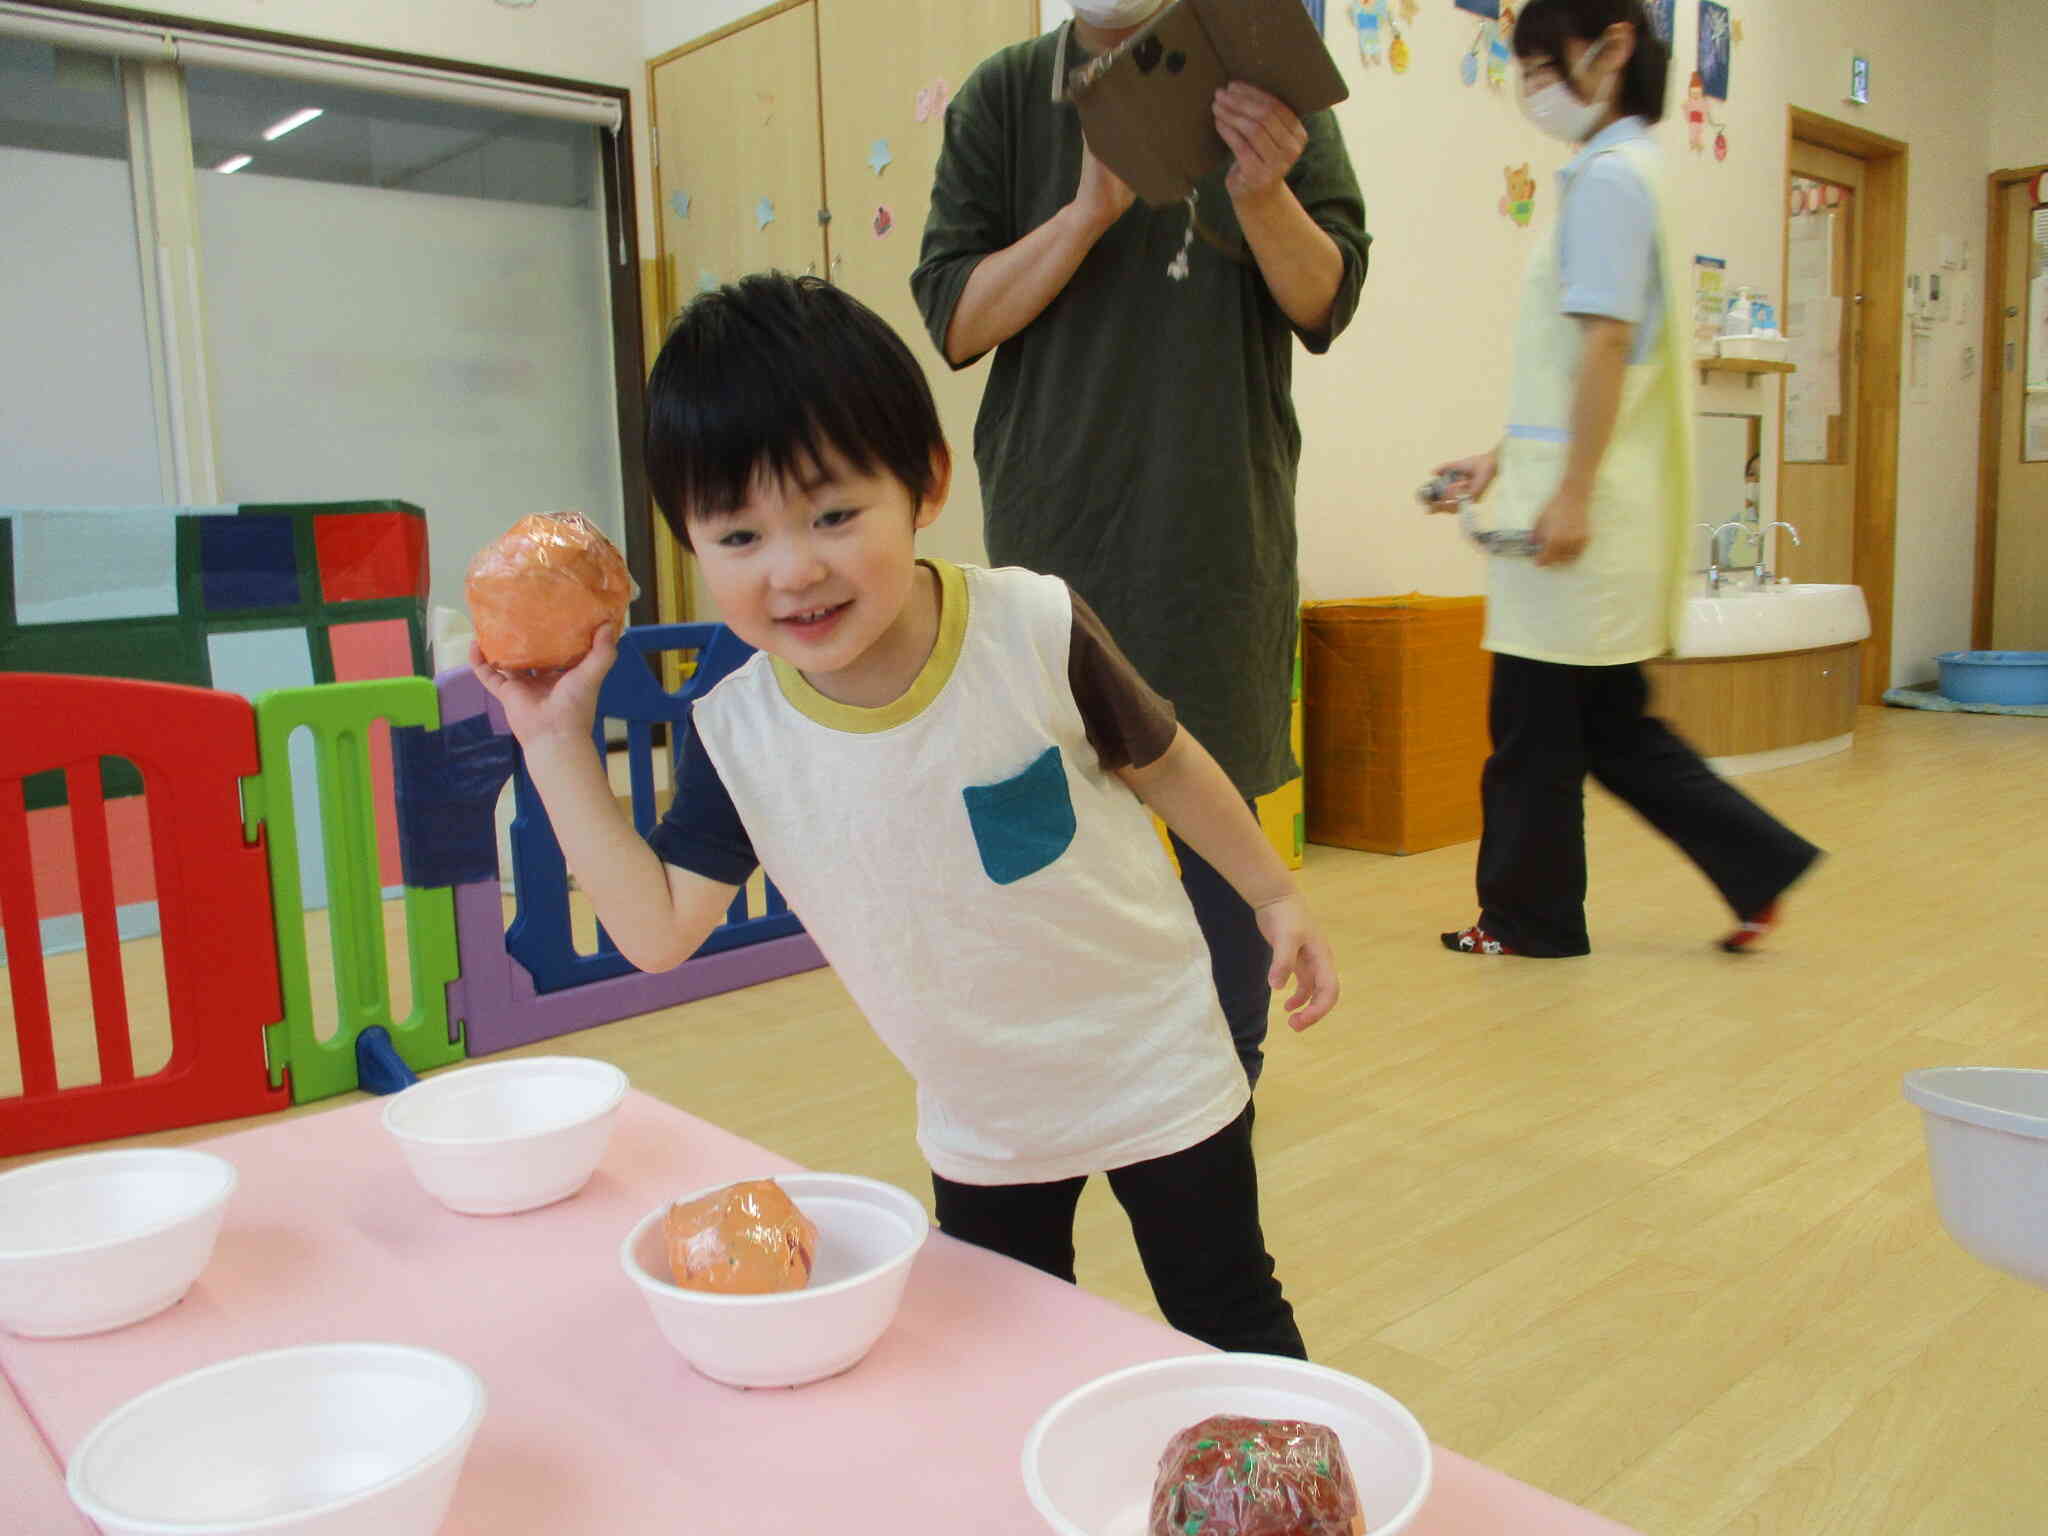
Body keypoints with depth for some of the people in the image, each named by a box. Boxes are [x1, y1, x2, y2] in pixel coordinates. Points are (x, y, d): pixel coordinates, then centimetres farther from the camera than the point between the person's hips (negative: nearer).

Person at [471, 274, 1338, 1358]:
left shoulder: (1037, 631, -25)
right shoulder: (736, 734, -16)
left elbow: (1160, 760, -8)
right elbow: (659, 928, -14)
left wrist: (1275, 894, 2)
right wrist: (556, 740, -18)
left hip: (1154, 1072, -3)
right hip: (977, 1125, 3)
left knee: (1233, 1333, 16)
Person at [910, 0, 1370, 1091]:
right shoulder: (1005, 97, 6)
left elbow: (1325, 304, -1)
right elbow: (954, 321, -1)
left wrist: (1261, 196, -21)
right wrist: (1090, 207, -15)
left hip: (1222, 530, 0)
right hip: (1056, 523, 1)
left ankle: (1229, 1077, 19)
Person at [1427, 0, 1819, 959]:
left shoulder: (1609, 175, -9)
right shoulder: (1624, 171, 20)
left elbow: (1606, 346, -18)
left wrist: (1571, 493, -20)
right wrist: (1501, 461, 20)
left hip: (1587, 508, -10)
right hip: (1573, 494, 10)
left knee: (1536, 720, 1)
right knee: (1608, 723, 14)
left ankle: (1528, 916, 13)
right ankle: (1760, 866, 19)